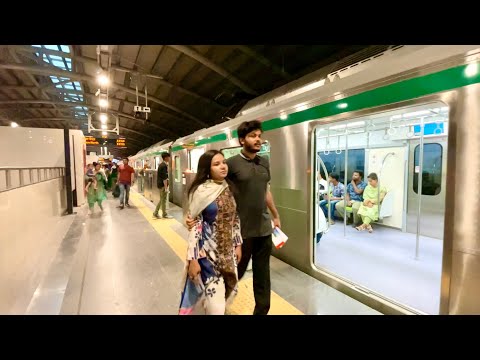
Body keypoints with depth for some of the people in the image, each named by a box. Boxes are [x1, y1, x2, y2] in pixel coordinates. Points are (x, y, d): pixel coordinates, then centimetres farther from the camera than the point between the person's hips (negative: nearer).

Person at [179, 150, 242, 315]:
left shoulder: (229, 188, 2)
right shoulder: (201, 191, -16)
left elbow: (235, 219, 9)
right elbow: (194, 225, -15)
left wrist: (238, 244, 8)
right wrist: (193, 259, -16)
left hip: (227, 250, 6)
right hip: (208, 251, -6)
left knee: (230, 291, 19)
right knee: (216, 304, 0)